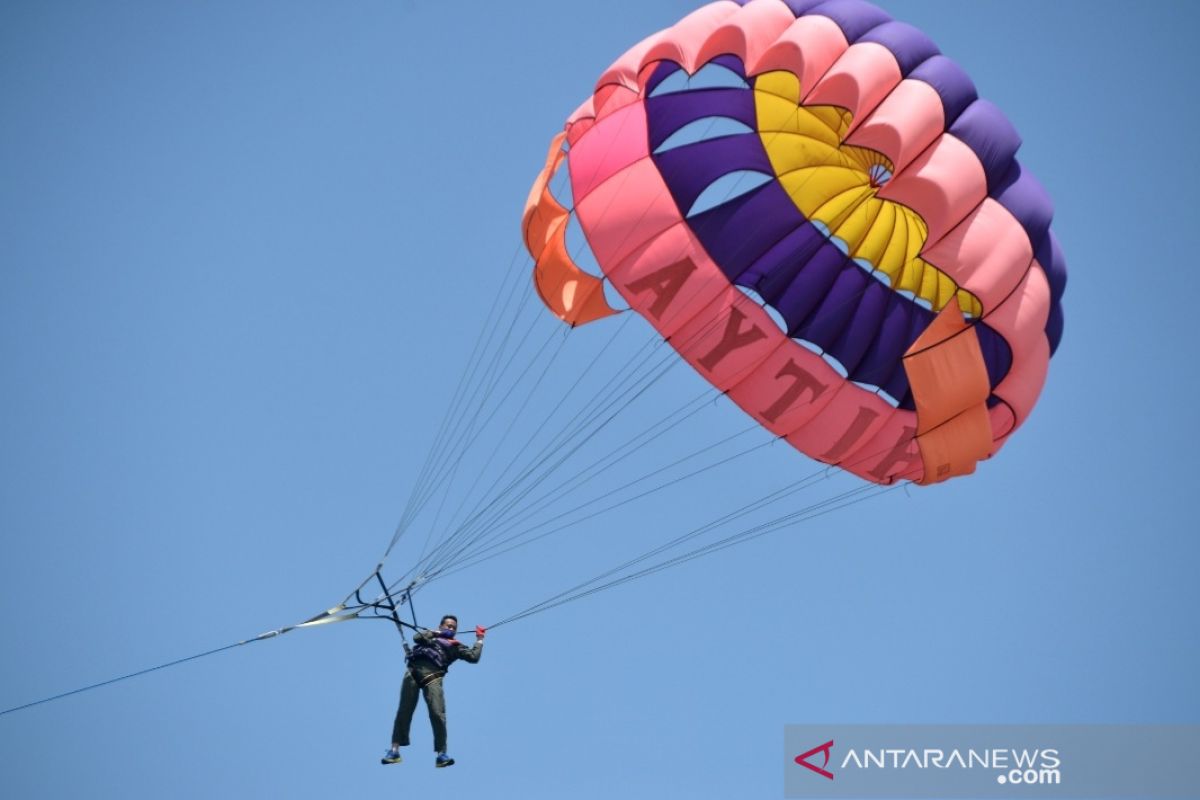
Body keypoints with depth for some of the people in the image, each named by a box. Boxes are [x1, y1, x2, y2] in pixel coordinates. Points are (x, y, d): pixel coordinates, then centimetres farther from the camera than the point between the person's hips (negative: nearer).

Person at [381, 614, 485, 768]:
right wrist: (438, 633, 6)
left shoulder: (456, 646, 25)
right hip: (413, 672, 1)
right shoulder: (430, 635, 29)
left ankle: (441, 754, -12)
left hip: (432, 677, -1)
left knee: (438, 714, -14)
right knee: (404, 711, -4)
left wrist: (479, 639, 15)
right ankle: (394, 750, -2)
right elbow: (417, 637, 7)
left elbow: (473, 657, 13)